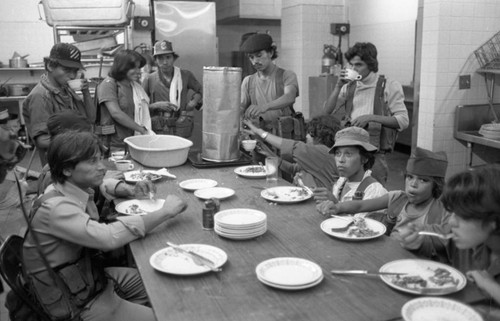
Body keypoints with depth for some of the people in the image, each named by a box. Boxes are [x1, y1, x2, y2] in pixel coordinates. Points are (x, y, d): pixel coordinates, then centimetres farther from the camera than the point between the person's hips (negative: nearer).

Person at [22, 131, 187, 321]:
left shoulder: (77, 188, -4)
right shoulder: (55, 208, -29)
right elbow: (109, 238, -41)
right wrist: (165, 212, -33)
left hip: (91, 277, 9)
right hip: (79, 305, -9)